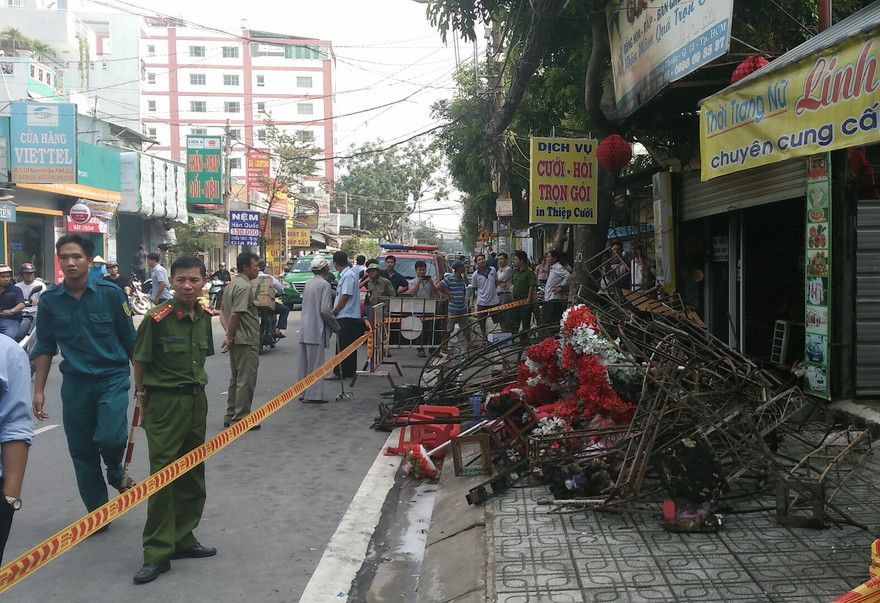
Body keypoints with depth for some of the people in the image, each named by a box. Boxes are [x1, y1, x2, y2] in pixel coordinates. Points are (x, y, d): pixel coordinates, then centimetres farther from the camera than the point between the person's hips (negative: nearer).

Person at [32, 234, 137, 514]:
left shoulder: (111, 293, -7)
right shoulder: (49, 300, -1)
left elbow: (130, 340, 1)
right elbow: (45, 348, 8)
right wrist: (38, 391, 5)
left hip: (112, 377, -3)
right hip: (75, 383, 3)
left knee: (110, 437, -20)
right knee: (81, 451, 8)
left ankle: (116, 472, 15)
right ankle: (97, 513, 24)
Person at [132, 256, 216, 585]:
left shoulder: (204, 317, 4)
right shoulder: (157, 318, -15)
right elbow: (140, 361, -6)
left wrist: (195, 383, 14)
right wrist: (143, 392, -1)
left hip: (197, 400, 7)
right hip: (164, 403, -7)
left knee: (193, 474, 13)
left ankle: (183, 539, 27)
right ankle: (157, 554, 2)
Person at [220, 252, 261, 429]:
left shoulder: (233, 284, 15)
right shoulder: (245, 286, -17)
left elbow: (223, 309, 18)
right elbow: (235, 315, -21)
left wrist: (229, 335, 10)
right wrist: (230, 338, -15)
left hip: (236, 340, 10)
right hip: (246, 341, -10)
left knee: (236, 379, 16)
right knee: (246, 380, -3)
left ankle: (231, 416, 23)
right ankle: (241, 418, 2)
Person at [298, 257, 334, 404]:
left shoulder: (308, 283, 13)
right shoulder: (325, 284, -11)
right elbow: (325, 309, -16)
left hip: (304, 328, 8)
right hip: (316, 329, -8)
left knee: (305, 362, 12)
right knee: (316, 363, -4)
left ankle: (304, 393, 18)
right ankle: (314, 395, -3)